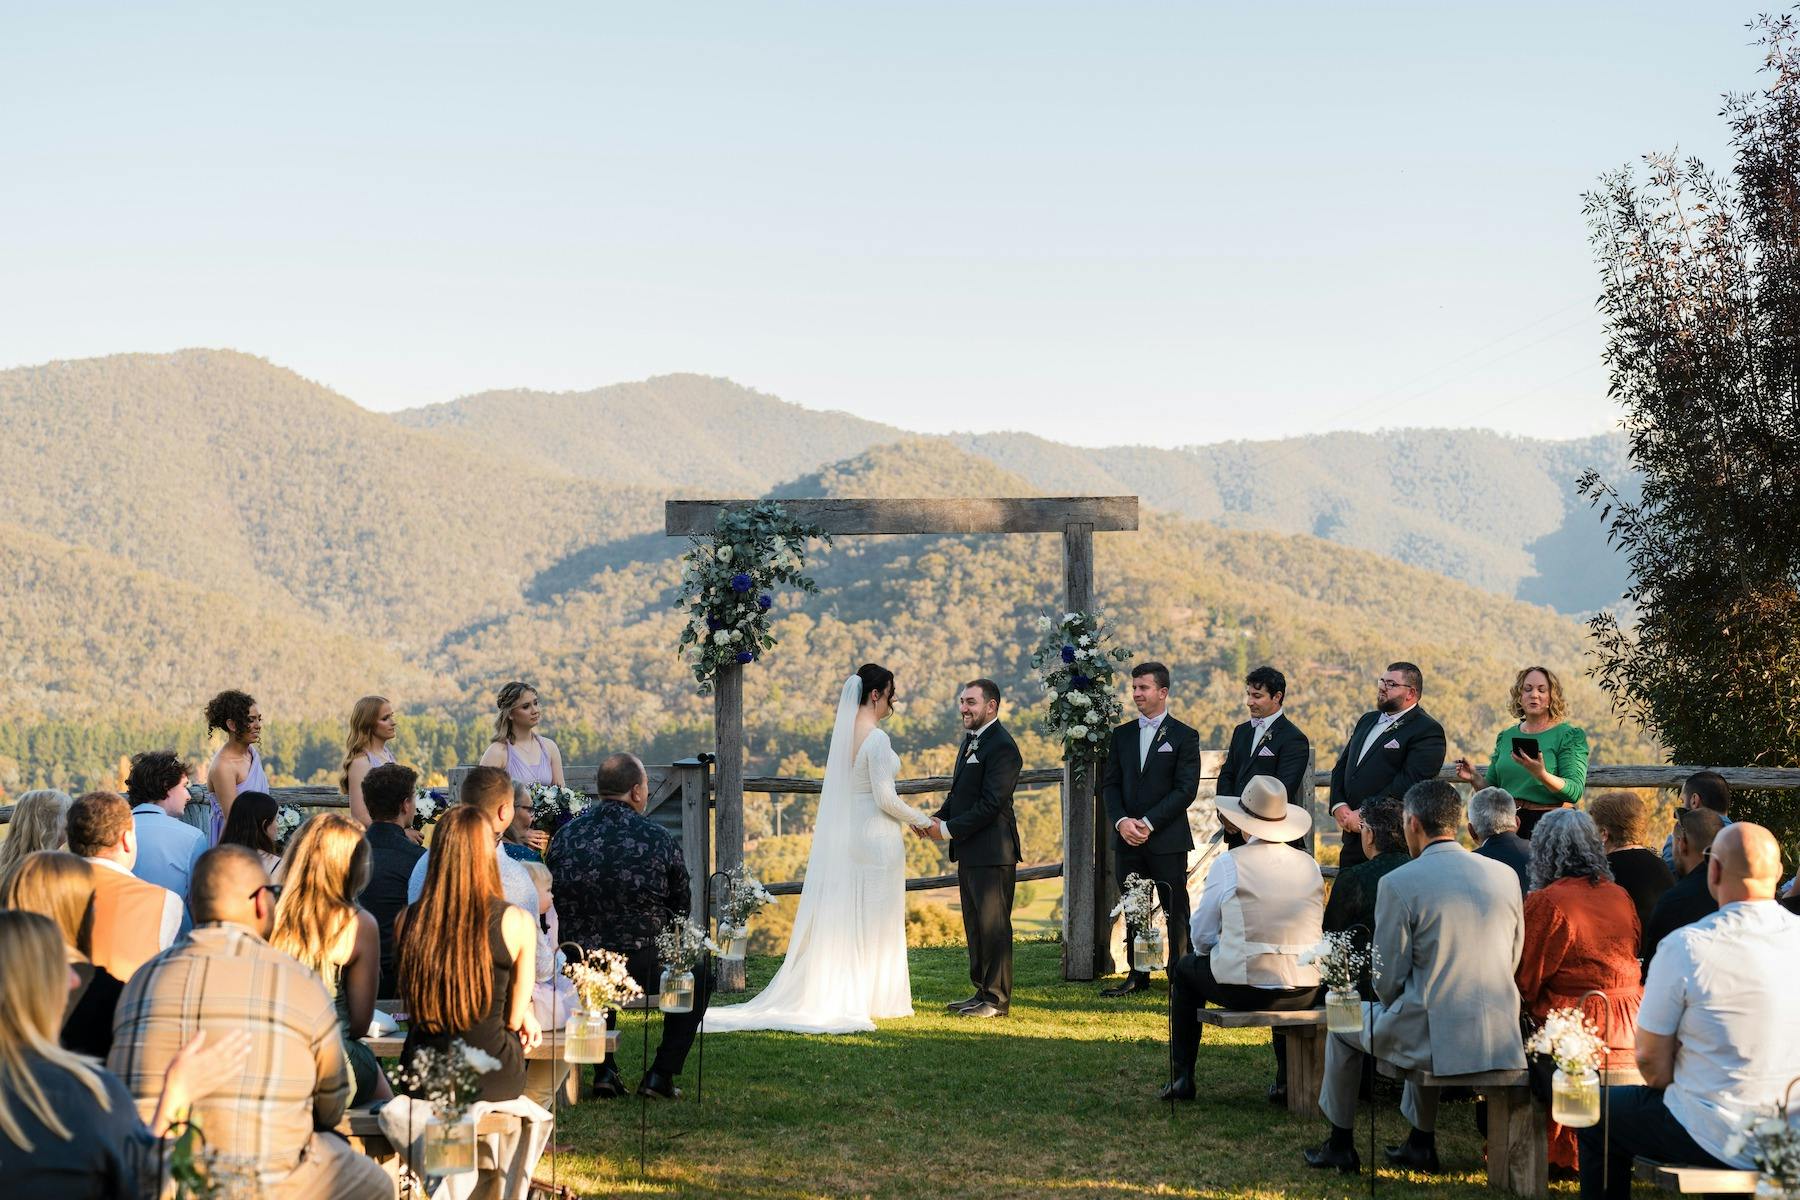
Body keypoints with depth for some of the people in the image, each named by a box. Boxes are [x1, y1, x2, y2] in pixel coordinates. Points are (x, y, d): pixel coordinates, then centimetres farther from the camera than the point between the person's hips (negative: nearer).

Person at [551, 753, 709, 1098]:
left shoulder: (564, 836, -1)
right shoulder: (660, 839, -8)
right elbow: (683, 909, 4)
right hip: (642, 967, -3)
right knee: (700, 975, 27)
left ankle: (604, 1072, 29)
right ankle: (661, 1075, 19)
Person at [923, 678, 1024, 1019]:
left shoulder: (1001, 747, -15)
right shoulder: (971, 741, 16)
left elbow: (991, 803, -21)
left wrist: (948, 829, -18)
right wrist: (938, 819, 2)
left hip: (992, 851, -10)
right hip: (969, 851, 10)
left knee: (993, 924, -4)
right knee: (975, 924, 14)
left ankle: (997, 1000, 1)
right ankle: (982, 992, 23)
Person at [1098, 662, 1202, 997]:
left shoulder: (1184, 736, -1)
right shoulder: (1122, 735, 13)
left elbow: (1186, 790, -9)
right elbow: (1109, 783, 9)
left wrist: (1149, 823, -15)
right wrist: (1121, 821, -9)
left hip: (1168, 840, -5)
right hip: (1127, 840, 5)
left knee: (1175, 912, -2)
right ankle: (1137, 976, 17)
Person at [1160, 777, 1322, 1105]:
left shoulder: (1228, 864, -8)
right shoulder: (1309, 865, 4)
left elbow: (1202, 936, -2)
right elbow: (1313, 932, 14)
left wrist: (1218, 953, 20)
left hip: (1242, 987, -4)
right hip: (1305, 994, 4)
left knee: (1184, 969, 27)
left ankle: (1182, 1077, 25)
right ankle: (1288, 1077, 34)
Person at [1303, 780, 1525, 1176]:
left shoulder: (1398, 883, -11)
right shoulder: (1505, 876, 4)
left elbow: (1390, 979, -6)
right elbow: (1512, 963, 13)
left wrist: (1392, 1008, 15)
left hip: (1436, 1042, -5)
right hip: (1501, 1042, 5)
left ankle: (1340, 1144, 34)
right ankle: (1421, 1144, 40)